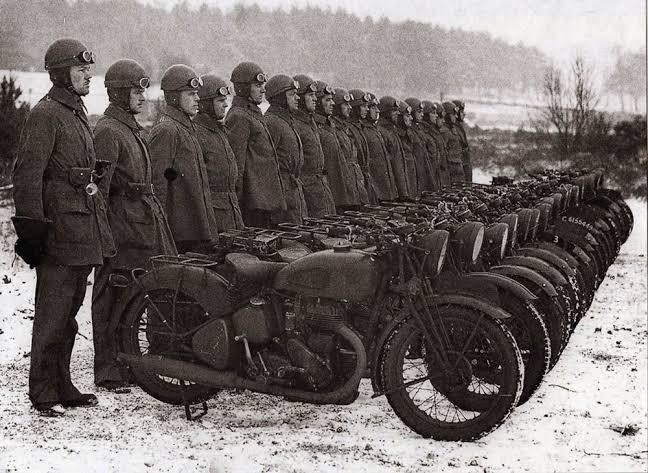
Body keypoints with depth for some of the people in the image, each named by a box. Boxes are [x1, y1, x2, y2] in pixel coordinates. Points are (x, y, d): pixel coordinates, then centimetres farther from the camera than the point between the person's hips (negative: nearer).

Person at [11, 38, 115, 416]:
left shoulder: (77, 113, 19)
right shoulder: (46, 114, -10)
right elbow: (28, 173, -17)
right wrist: (30, 225, -21)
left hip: (84, 230, 9)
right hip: (59, 232, -9)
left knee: (69, 311, 14)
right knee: (53, 313, -4)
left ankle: (62, 386, 23)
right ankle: (44, 393, 3)